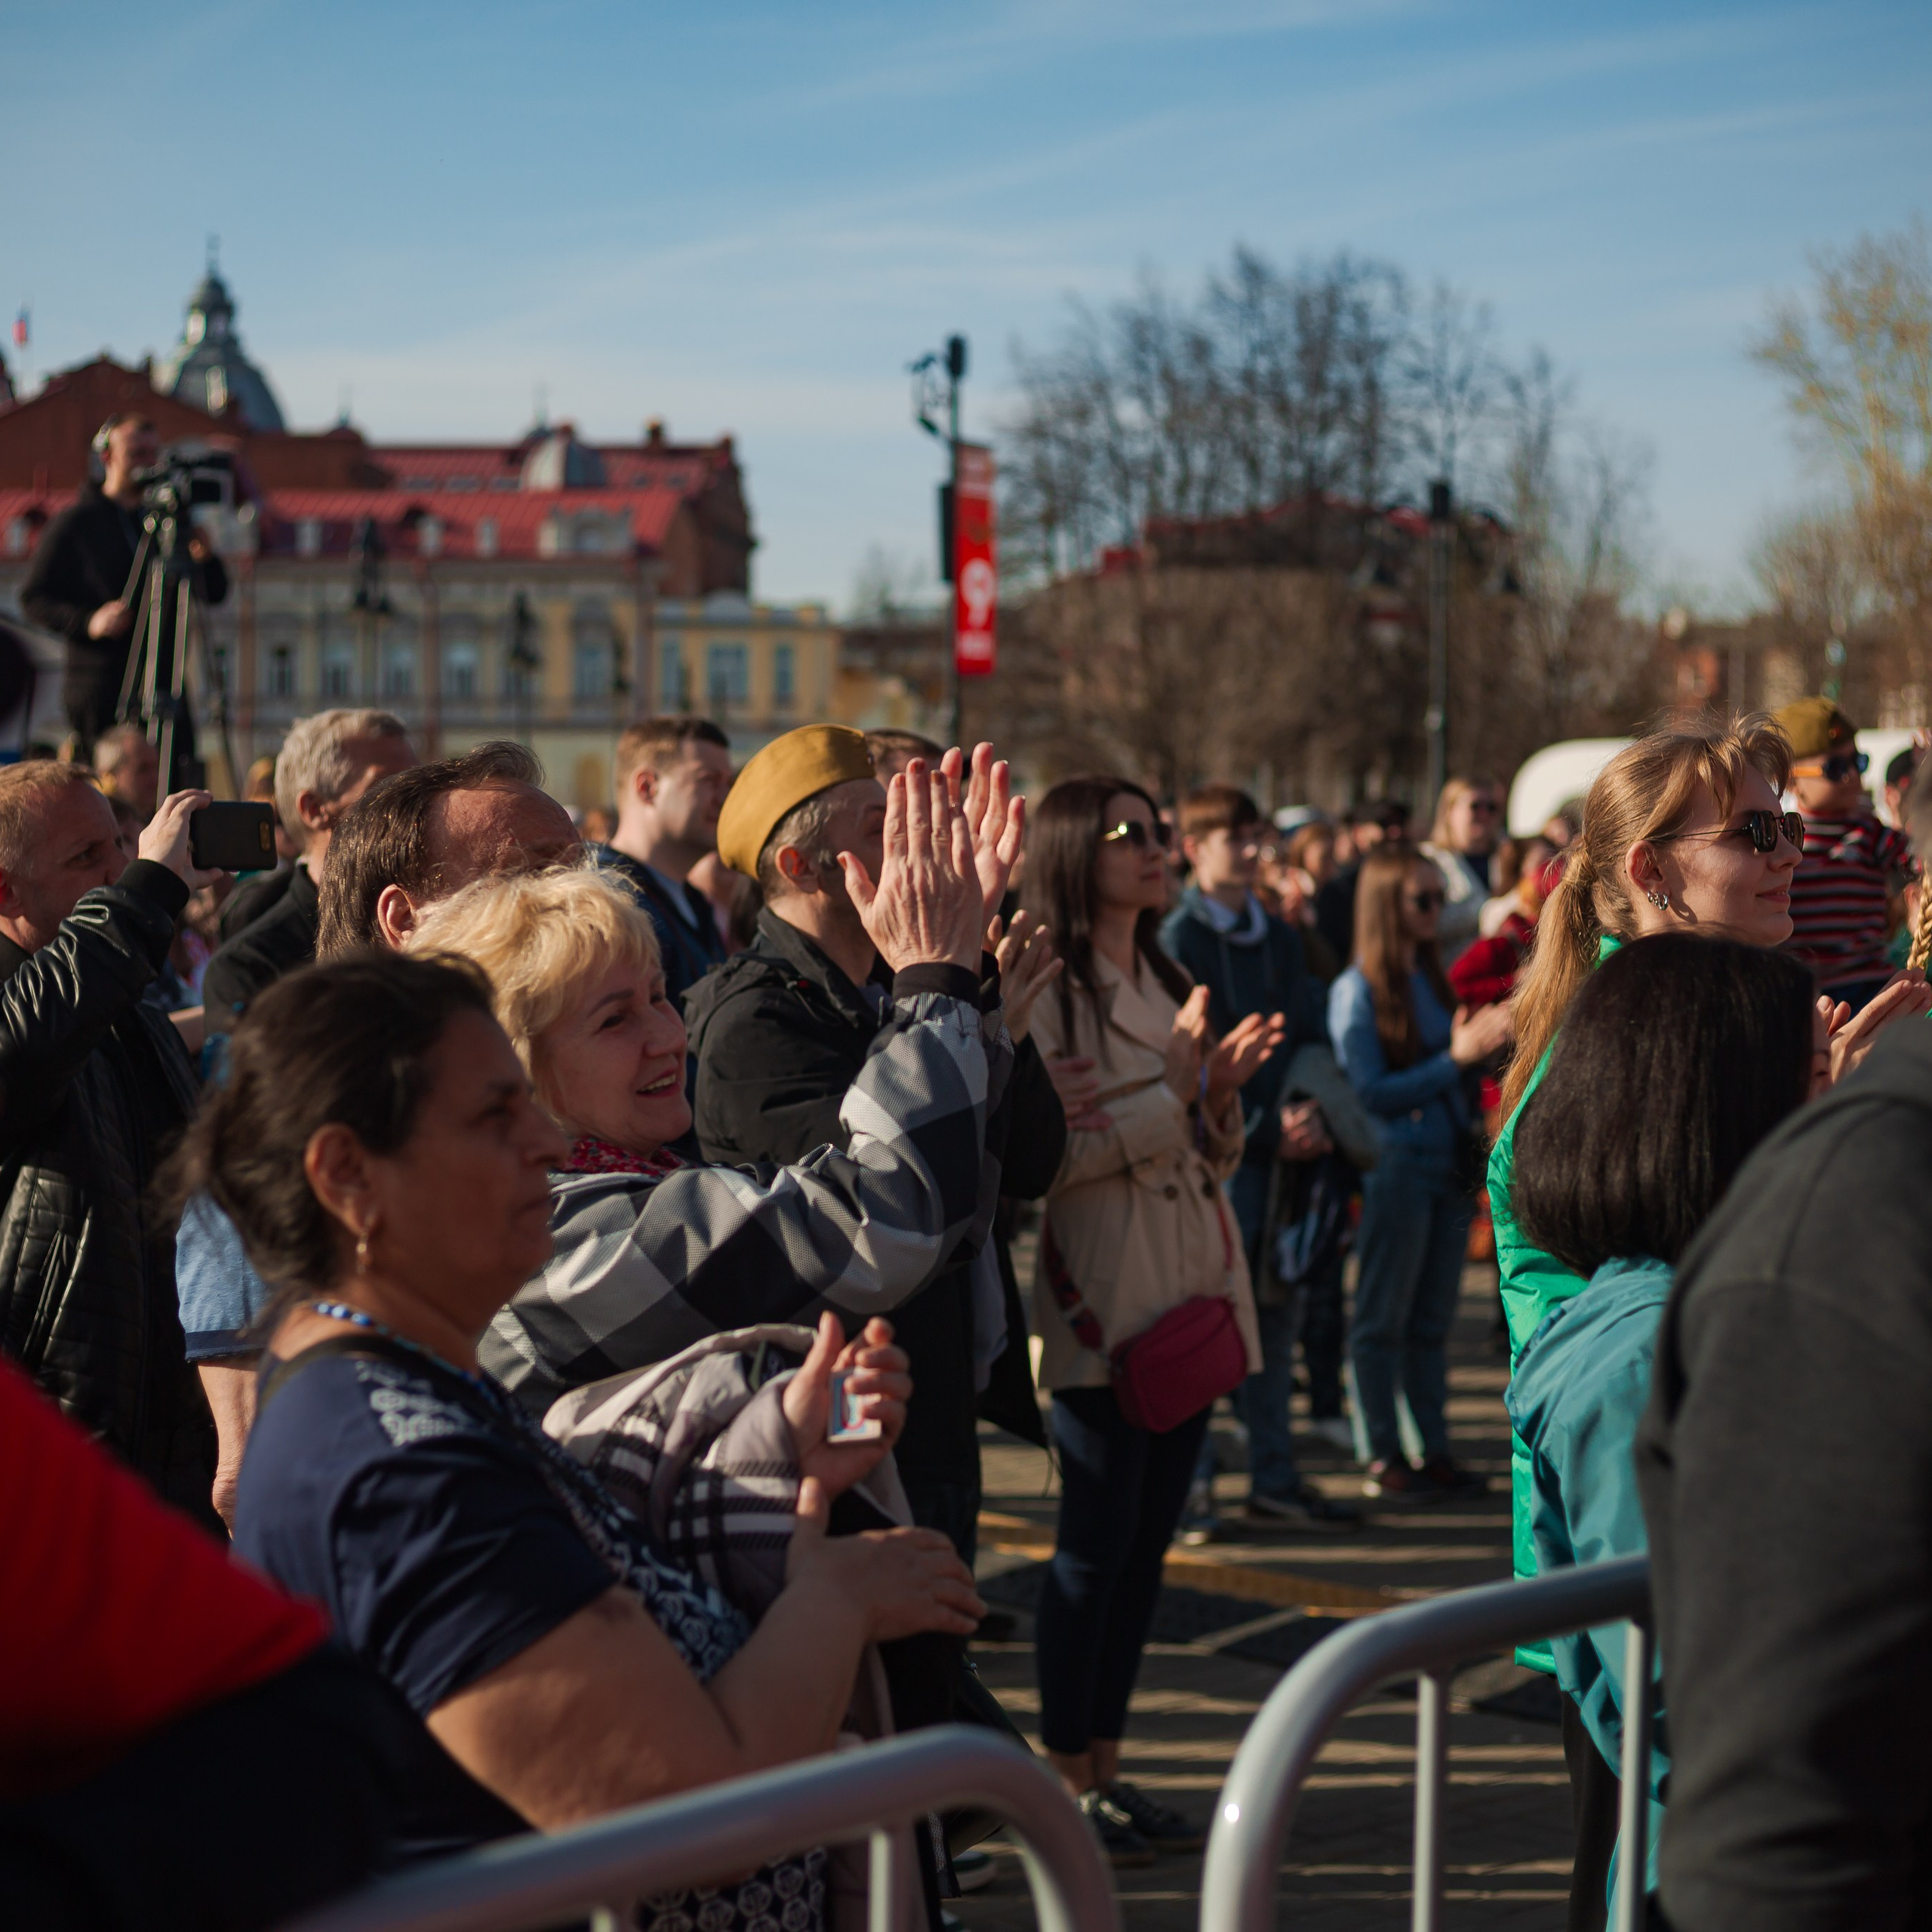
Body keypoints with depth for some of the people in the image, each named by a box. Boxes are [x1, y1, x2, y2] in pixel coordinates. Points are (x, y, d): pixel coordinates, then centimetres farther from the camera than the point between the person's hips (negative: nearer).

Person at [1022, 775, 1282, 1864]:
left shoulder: (1169, 986, 17)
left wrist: (1223, 1093, 1)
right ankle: (1067, 1783, 7)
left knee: (1149, 1542, 10)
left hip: (1192, 1298, 8)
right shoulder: (1051, 991, -9)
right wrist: (1168, 1090, -15)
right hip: (1104, 1304, -8)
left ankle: (1107, 1766, 19)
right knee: (1097, 1546, -3)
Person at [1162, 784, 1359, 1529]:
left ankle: (1275, 1475, 16)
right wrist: (1266, 1127, -14)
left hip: (1284, 1156, 6)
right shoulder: (1178, 940, -6)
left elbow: (1312, 1037, 17)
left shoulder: (1280, 938, 16)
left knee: (1278, 1314, 9)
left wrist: (1312, 1113, -2)